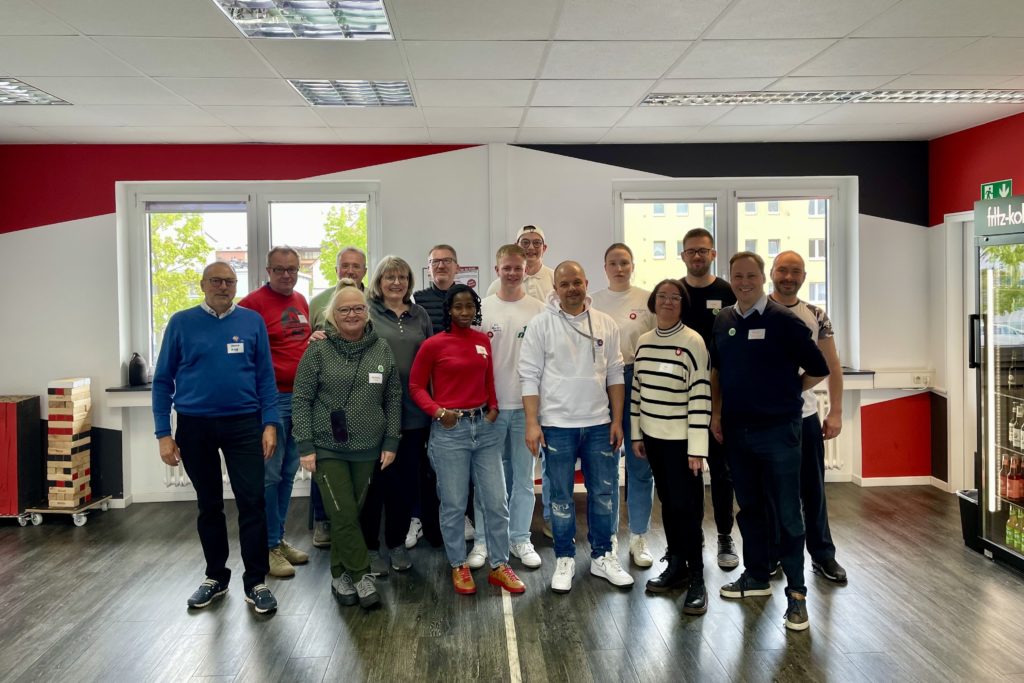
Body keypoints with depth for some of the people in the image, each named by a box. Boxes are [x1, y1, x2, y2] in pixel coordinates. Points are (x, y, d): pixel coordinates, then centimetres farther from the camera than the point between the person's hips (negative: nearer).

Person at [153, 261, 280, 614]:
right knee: (209, 505, 14)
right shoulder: (182, 323, 0)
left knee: (251, 502, -3)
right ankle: (215, 576, 29)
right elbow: (163, 380, 2)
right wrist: (164, 433, -3)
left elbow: (265, 377, 3)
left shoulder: (252, 321, 2)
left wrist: (270, 424, -6)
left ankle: (256, 582, 9)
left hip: (243, 424, 0)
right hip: (194, 426, 1)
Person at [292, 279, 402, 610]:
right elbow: (301, 399, -4)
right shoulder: (318, 350, -4)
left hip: (367, 449, 3)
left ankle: (340, 574, 26)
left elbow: (393, 398, 7)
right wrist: (305, 446, -9)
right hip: (327, 448, -3)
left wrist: (390, 442, 2)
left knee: (350, 514, 10)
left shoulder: (382, 349, 5)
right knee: (344, 515, -6)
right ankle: (361, 575, 9)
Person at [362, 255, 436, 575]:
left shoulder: (420, 315, 12)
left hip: (413, 412, 4)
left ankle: (397, 543, 27)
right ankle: (370, 547, 19)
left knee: (407, 481, 12)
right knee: (375, 480, 5)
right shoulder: (366, 312, -1)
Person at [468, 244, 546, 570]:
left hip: (526, 405, 0)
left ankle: (520, 539, 23)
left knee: (524, 476, 10)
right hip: (490, 405, 0)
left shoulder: (539, 310, 0)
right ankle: (484, 540, 20)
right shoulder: (482, 309, 0)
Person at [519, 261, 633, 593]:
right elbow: (530, 376, -5)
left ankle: (602, 557, 25)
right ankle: (564, 559, 21)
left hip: (599, 424, 3)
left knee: (604, 493, 10)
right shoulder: (541, 324, -4)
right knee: (561, 497, 7)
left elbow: (615, 375, 8)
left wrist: (617, 420, 3)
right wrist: (532, 423, -11)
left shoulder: (606, 324, 5)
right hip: (557, 425, -3)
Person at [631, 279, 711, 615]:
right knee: (667, 502, 14)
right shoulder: (643, 341, 8)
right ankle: (676, 565, 27)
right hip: (653, 436, 6)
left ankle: (696, 579, 7)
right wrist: (635, 433, 13)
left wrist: (697, 448, -16)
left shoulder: (693, 342, -11)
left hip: (682, 439, -5)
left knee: (686, 506, -3)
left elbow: (700, 397, -14)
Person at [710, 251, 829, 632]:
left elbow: (818, 370, -3)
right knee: (749, 508, 16)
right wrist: (716, 413, 11)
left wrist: (784, 394, 3)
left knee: (787, 513, 0)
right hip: (736, 431, 5)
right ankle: (756, 577, 31)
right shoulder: (723, 321, 6)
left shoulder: (784, 321, -10)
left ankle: (796, 593, 10)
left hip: (778, 431, -5)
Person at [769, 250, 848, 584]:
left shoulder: (817, 316, 3)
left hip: (806, 416, 2)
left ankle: (823, 554, 26)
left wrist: (835, 412, 3)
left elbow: (832, 365, 8)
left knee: (813, 489, 11)